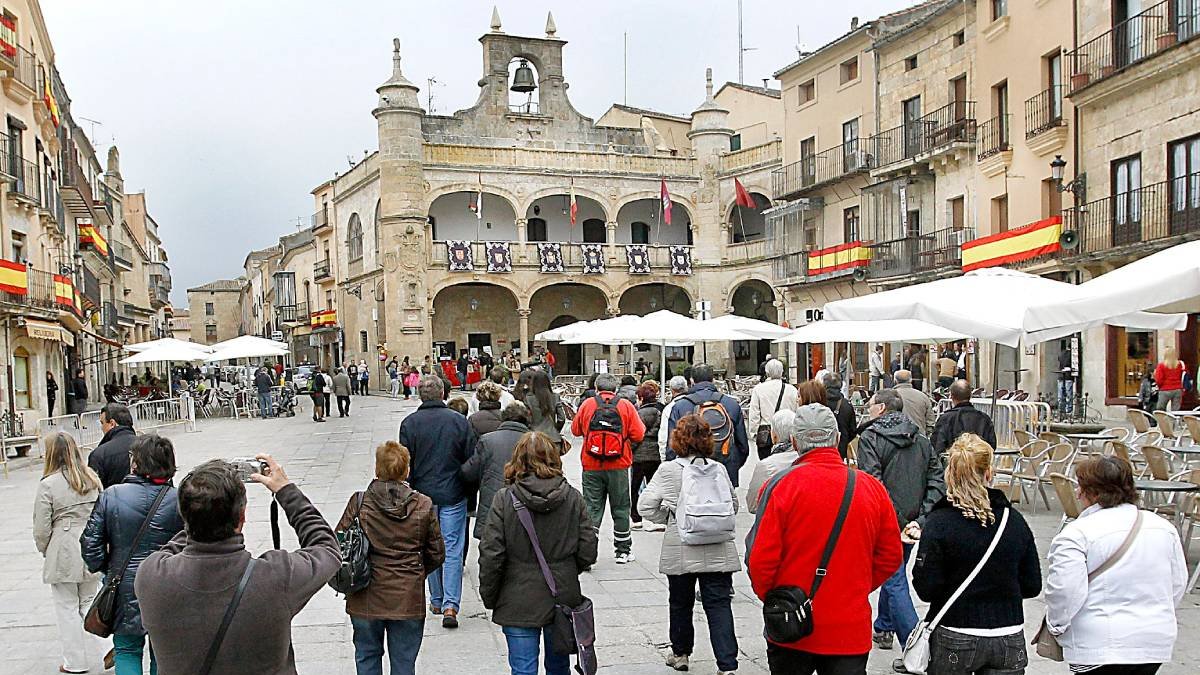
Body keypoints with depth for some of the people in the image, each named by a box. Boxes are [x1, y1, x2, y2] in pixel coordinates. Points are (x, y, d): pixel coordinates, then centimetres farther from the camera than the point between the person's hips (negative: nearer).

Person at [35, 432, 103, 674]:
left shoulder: (48, 484, -13)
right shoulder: (93, 479, 1)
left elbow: (41, 529, -10)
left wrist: (44, 551, 8)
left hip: (63, 555, -4)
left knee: (67, 607, 9)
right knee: (89, 603, 16)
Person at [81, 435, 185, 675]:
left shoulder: (111, 495, -9)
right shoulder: (177, 500, -11)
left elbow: (90, 542, -5)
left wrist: (105, 569, 11)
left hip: (125, 588, 0)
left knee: (127, 651, 15)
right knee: (162, 654, 15)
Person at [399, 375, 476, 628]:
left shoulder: (409, 423, -6)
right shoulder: (459, 421, -5)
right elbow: (472, 458, -2)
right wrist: (469, 490, 12)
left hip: (423, 495, 1)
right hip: (454, 495, -1)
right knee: (453, 550, 2)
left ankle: (437, 600, 22)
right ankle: (450, 605, -6)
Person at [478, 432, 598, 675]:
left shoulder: (504, 499, -11)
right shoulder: (573, 497, -5)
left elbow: (491, 555, -12)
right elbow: (588, 553, -3)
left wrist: (489, 598, 2)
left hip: (519, 603, -3)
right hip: (564, 599, 3)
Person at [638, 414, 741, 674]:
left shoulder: (668, 470, -8)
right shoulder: (719, 470, 1)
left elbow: (645, 504, -7)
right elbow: (733, 506, 12)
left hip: (681, 552, -1)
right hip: (718, 551, 2)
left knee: (680, 603, 17)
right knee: (719, 605, 3)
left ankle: (680, 653, 33)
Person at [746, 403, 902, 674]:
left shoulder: (781, 486, -13)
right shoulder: (873, 488, -3)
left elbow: (760, 560, -13)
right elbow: (891, 557, 4)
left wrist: (770, 598, 4)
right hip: (852, 631, 2)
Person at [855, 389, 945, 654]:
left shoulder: (871, 437, -10)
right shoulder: (922, 440, 9)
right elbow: (937, 483, 1)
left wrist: (898, 523, -17)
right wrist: (921, 520, -6)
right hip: (911, 521, 7)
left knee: (895, 583, -3)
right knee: (894, 573, 24)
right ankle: (883, 630, 40)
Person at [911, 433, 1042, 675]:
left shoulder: (939, 522, -13)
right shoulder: (1015, 519, -2)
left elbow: (927, 589, -15)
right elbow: (1032, 586, 2)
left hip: (955, 639, -2)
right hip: (1009, 640, 3)